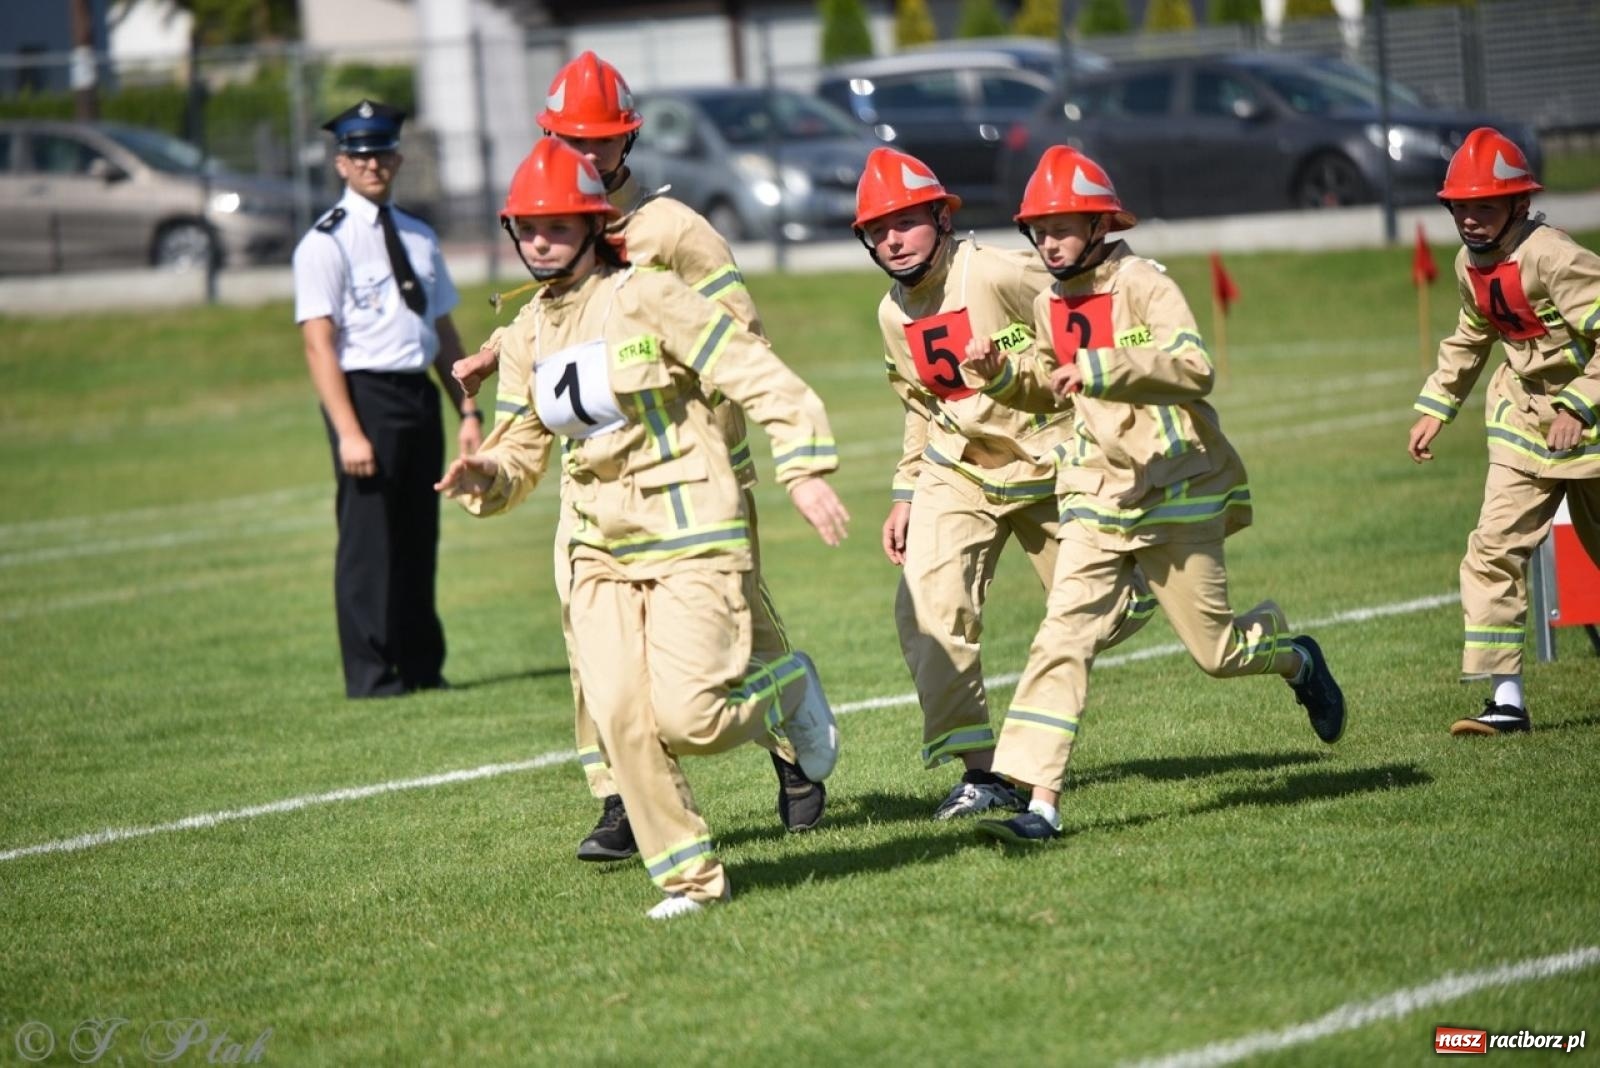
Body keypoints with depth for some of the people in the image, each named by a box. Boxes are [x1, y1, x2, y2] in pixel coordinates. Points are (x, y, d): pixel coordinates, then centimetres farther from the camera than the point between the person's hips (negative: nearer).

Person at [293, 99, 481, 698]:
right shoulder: (326, 243, -6)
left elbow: (444, 331, 17)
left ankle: (422, 666, 19)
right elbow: (319, 342, -12)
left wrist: (467, 411, 8)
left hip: (420, 395, 6)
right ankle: (370, 673, 2)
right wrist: (348, 431, -19)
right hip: (366, 395, -6)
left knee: (419, 537, 11)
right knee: (368, 541, -3)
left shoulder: (419, 238, 15)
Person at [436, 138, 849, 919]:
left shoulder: (648, 300, -9)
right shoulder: (526, 338, 10)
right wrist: (485, 478, -6)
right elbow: (521, 452, 18)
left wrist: (803, 470, -20)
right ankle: (688, 876, 4)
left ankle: (789, 690, 18)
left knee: (687, 718, -15)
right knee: (620, 716, -9)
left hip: (691, 539, -6)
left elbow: (761, 380, -10)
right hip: (601, 553, 6)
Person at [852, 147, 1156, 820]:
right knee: (929, 608, -16)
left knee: (1110, 613, 3)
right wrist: (905, 493, 12)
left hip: (1050, 467, -4)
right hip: (958, 475, 4)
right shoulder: (894, 315, 1)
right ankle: (981, 770, -10)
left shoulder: (1001, 276, -20)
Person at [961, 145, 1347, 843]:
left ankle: (1296, 659, 40)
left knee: (1215, 648, 4)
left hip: (1178, 494, -5)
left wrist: (1100, 367, -36)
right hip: (1099, 498, 5)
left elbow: (1193, 368, -27)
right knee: (1063, 636, -11)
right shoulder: (1050, 305, 7)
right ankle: (1041, 804, -16)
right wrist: (1001, 375, 3)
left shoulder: (1141, 284, -14)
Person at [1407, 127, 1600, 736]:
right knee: (1495, 550, -8)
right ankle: (1506, 699, -9)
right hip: (1525, 422, 6)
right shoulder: (1471, 265, 2)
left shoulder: (1551, 258, -23)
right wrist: (1435, 409, 14)